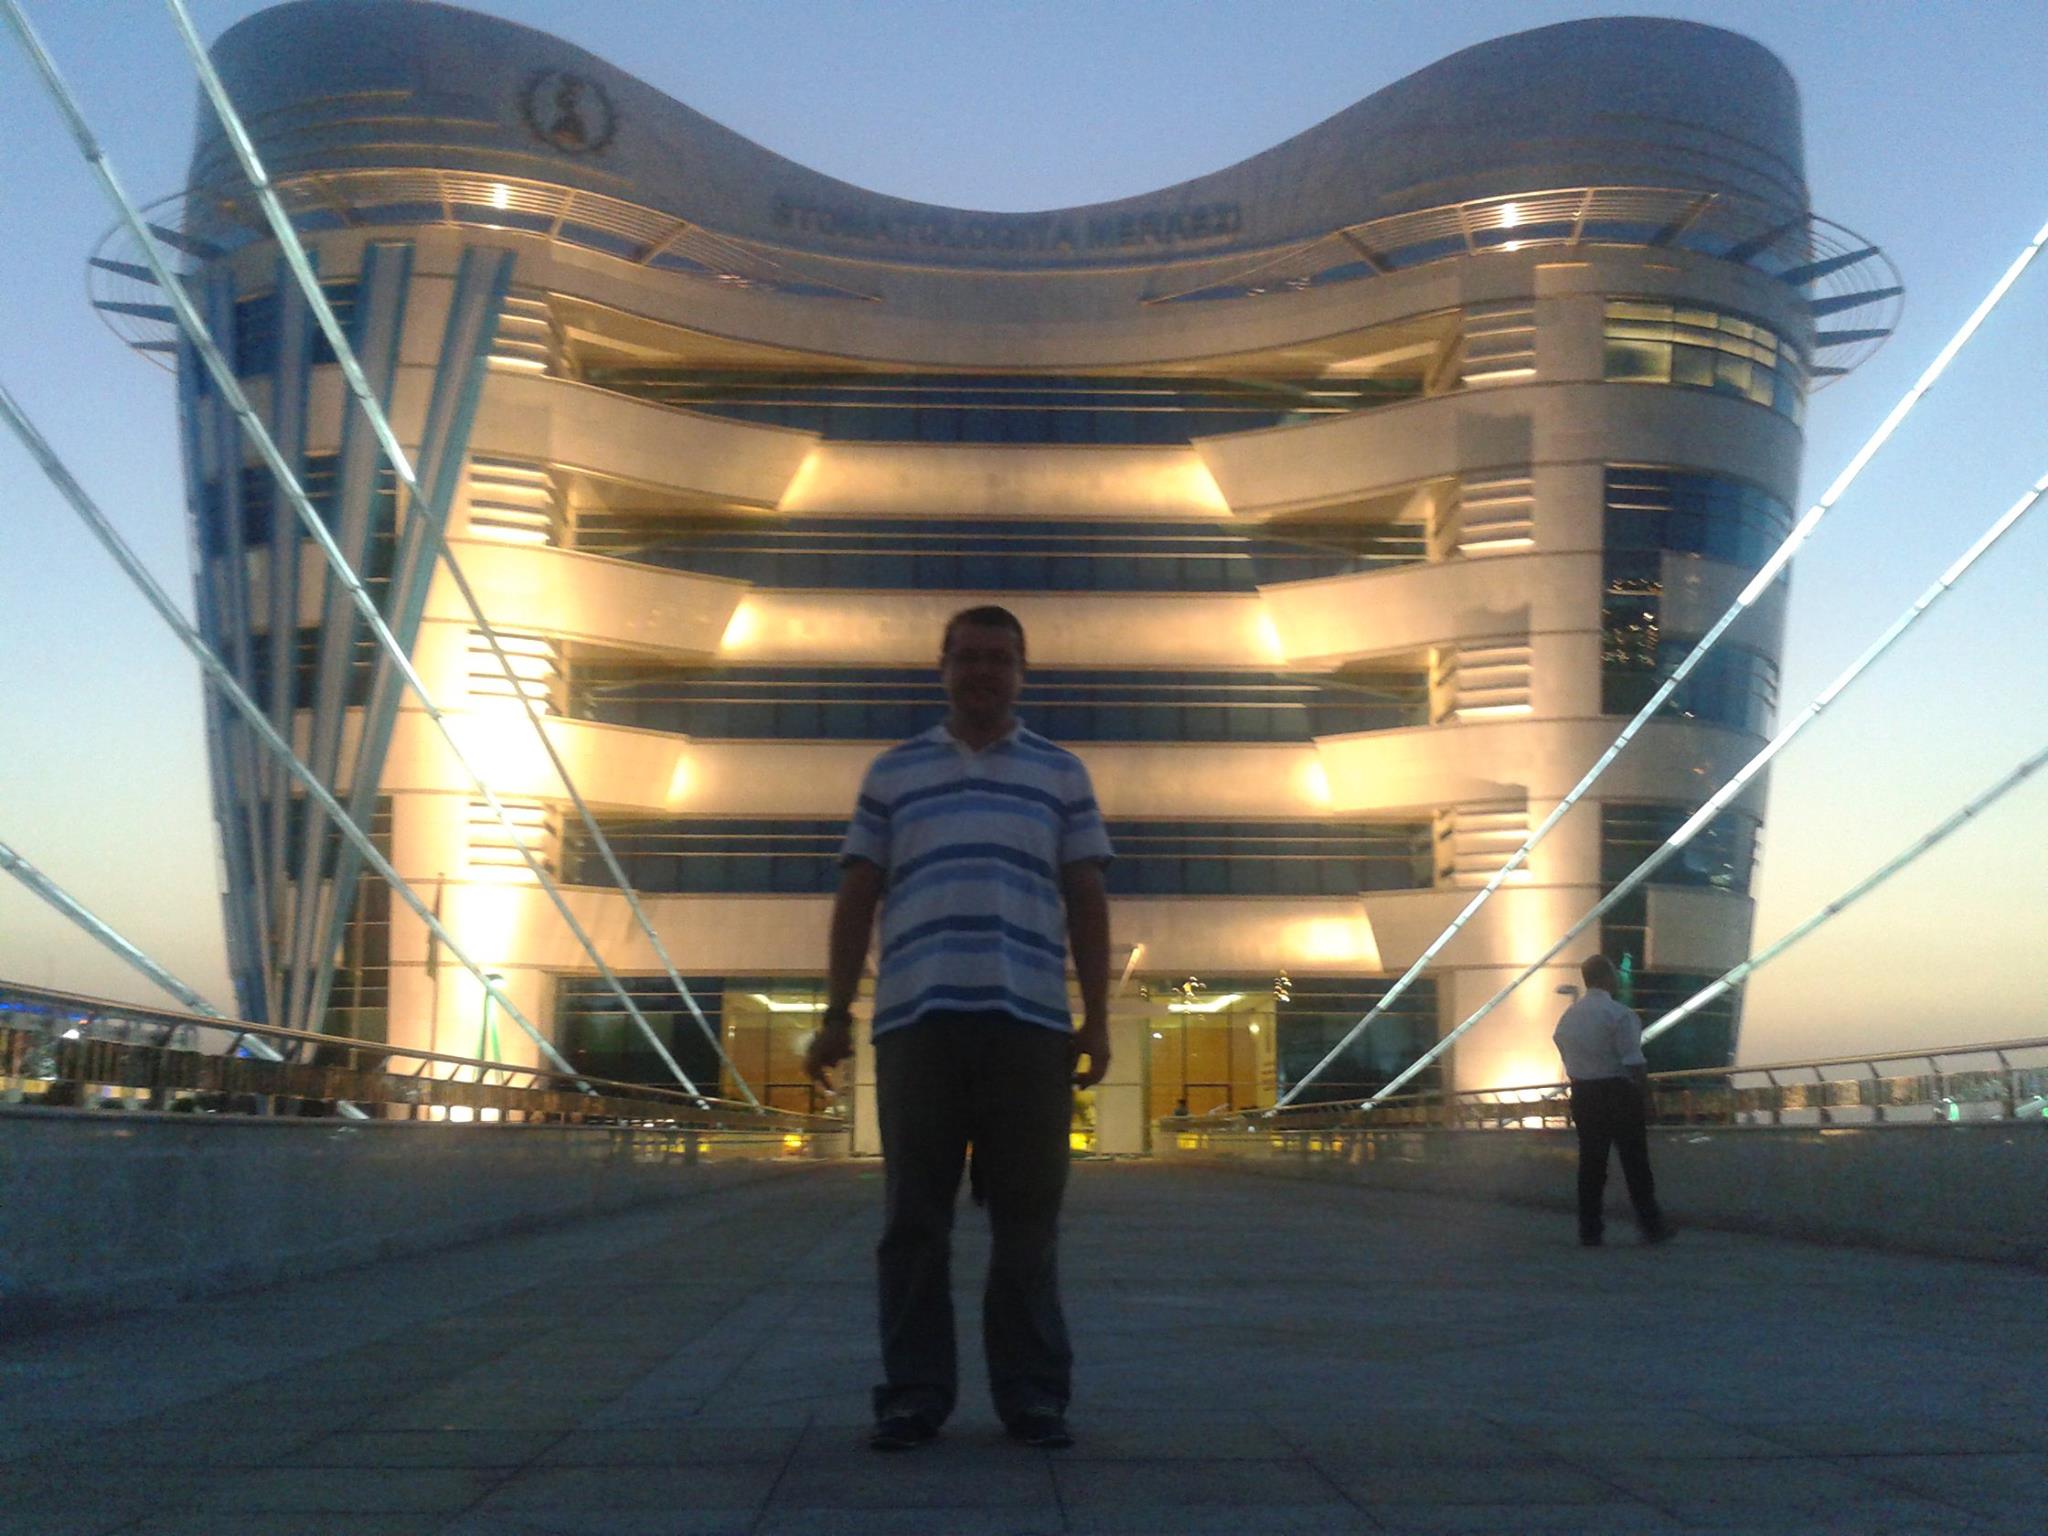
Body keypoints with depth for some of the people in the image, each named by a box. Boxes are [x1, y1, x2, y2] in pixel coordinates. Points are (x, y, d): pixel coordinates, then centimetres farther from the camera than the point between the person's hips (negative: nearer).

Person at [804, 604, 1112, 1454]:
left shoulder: (1061, 774, 16)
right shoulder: (891, 772, 16)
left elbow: (1087, 902, 12)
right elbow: (856, 899, 13)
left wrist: (1096, 1019, 4)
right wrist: (835, 1015, 6)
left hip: (1030, 1019, 0)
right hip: (916, 1016, 0)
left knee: (1027, 1217, 1)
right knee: (915, 1216, 1)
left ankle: (1033, 1393, 8)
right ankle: (913, 1394, 7)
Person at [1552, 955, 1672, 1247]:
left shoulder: (1569, 1016, 8)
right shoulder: (1620, 1015, -13)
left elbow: (1567, 1058, 11)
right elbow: (1635, 1063, -16)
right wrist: (1646, 1098, -9)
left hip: (1582, 1095, 6)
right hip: (1619, 1092, -6)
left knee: (1591, 1162, 10)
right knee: (1635, 1162, 5)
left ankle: (1589, 1229, 12)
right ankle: (1651, 1226, 12)